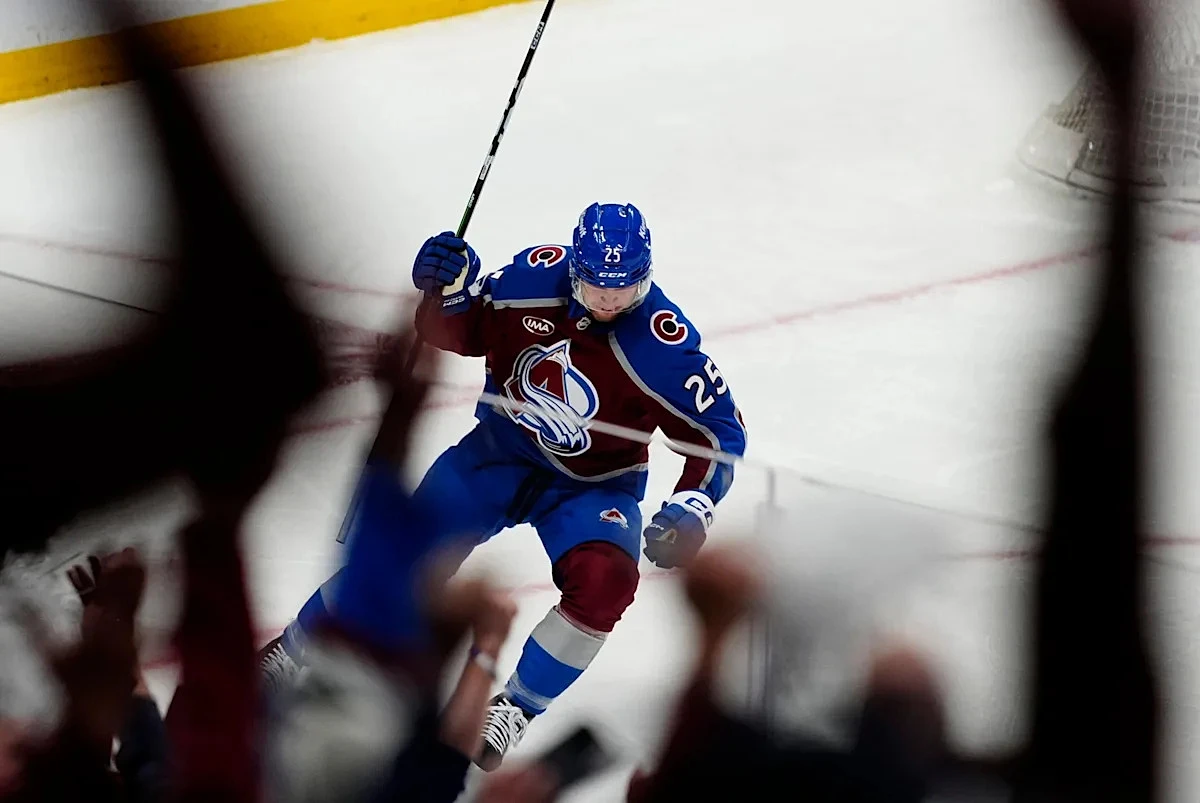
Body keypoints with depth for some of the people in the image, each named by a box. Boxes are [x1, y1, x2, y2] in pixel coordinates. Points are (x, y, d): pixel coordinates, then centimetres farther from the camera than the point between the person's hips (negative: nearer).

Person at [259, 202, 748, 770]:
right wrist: (445, 288, -24)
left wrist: (692, 507, -31)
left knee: (604, 580, -30)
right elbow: (459, 330, -2)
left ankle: (517, 708, -9)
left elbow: (720, 430, -17)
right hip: (503, 447, 2)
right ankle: (293, 653, 19)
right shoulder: (536, 276, -16)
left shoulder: (663, 344, -25)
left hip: (592, 484, -2)